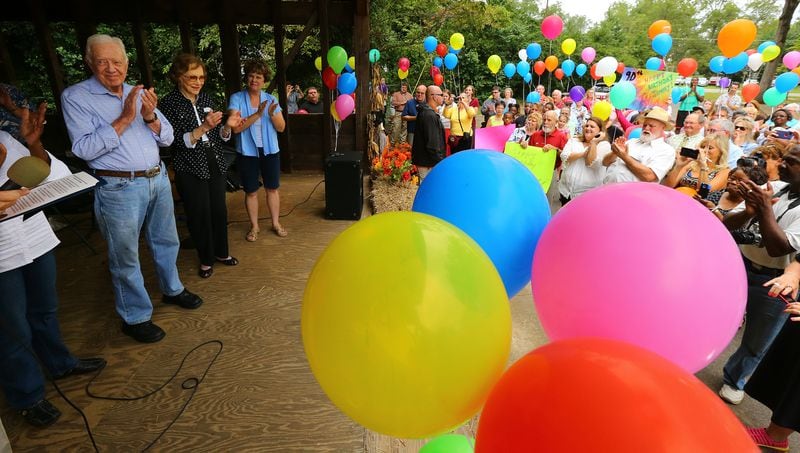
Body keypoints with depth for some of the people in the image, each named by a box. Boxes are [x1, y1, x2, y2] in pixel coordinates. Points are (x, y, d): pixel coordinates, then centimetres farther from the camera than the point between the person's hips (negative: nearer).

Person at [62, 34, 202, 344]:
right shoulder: (76, 96, -5)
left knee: (166, 242, 18)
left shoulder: (139, 94, 9)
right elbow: (84, 149, -15)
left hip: (158, 179, 5)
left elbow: (167, 138, 6)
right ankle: (135, 318, 18)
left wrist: (150, 117, -14)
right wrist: (124, 119, -20)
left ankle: (172, 289, 40)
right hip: (119, 188, -5)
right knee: (125, 256, 4)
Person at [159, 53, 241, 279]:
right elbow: (177, 141, -14)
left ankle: (221, 252, 28)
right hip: (190, 169, -4)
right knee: (200, 214, 3)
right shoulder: (169, 103, -8)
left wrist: (227, 126, -9)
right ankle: (206, 260, 21)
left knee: (219, 210, 10)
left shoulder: (205, 98, 7)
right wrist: (203, 128, -26)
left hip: (215, 163, 5)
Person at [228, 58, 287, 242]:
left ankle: (276, 223, 25)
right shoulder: (237, 99, -5)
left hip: (270, 151, 2)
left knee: (272, 188, 10)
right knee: (251, 191, 7)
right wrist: (257, 114, -23)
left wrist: (272, 114, -18)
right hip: (247, 152, -2)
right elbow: (236, 127, -16)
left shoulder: (271, 99, 2)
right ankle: (254, 226, 23)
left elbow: (281, 127, 1)